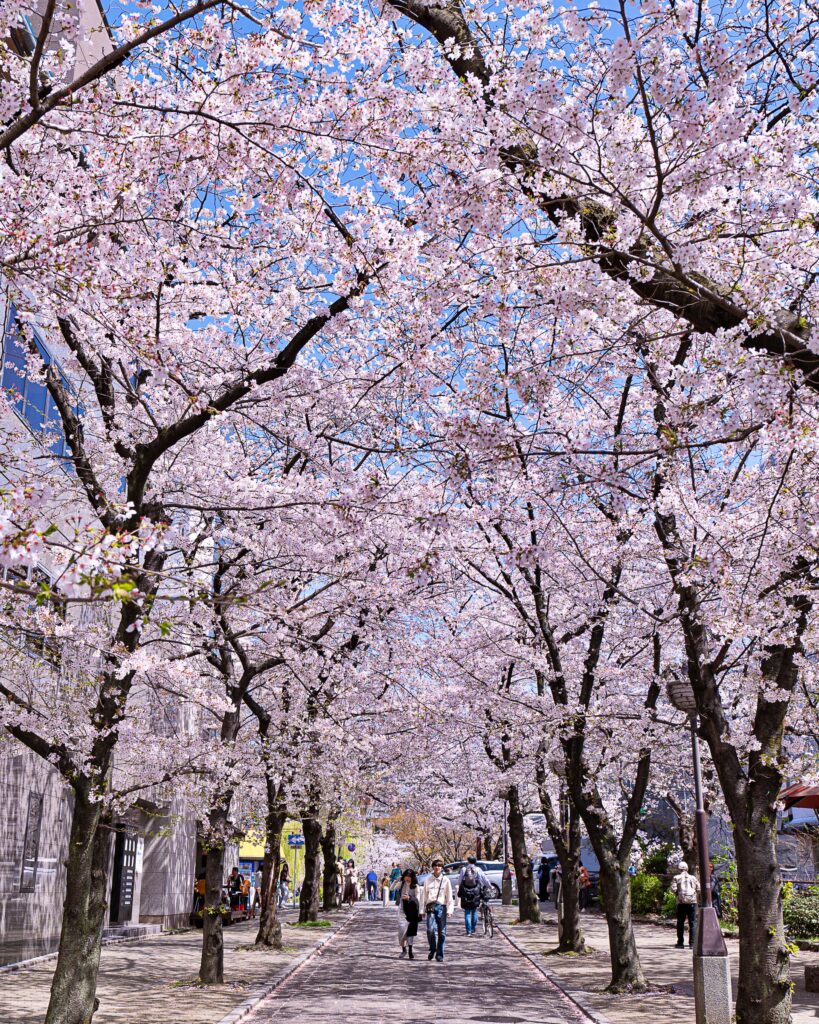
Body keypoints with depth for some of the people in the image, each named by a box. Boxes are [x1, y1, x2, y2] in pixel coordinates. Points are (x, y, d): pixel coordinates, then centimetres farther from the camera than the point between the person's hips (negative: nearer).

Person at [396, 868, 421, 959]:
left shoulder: (415, 887, -5)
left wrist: (409, 898, -25)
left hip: (412, 911, -2)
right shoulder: (401, 884, 3)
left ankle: (410, 951, 7)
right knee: (402, 929, -5)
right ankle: (403, 949, 10)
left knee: (410, 930, -1)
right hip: (402, 910, 2)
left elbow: (418, 900, -7)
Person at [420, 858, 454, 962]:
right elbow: (423, 895, 11)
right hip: (430, 906, 0)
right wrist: (422, 910, 8)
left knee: (442, 932, 0)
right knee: (430, 930, -14)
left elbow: (449, 896, 5)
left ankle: (439, 955, 12)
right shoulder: (428, 879, 9)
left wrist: (449, 910, -4)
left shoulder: (445, 880, 5)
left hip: (441, 907, 0)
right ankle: (432, 949, 11)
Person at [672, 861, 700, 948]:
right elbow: (699, 889, 4)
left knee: (680, 922, 9)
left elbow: (673, 889, -8)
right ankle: (692, 943, -3)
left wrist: (677, 895, 9)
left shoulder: (677, 878, 4)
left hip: (681, 902, -1)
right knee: (692, 923, 3)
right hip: (692, 902, 1)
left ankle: (680, 943, 10)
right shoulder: (692, 878, 9)